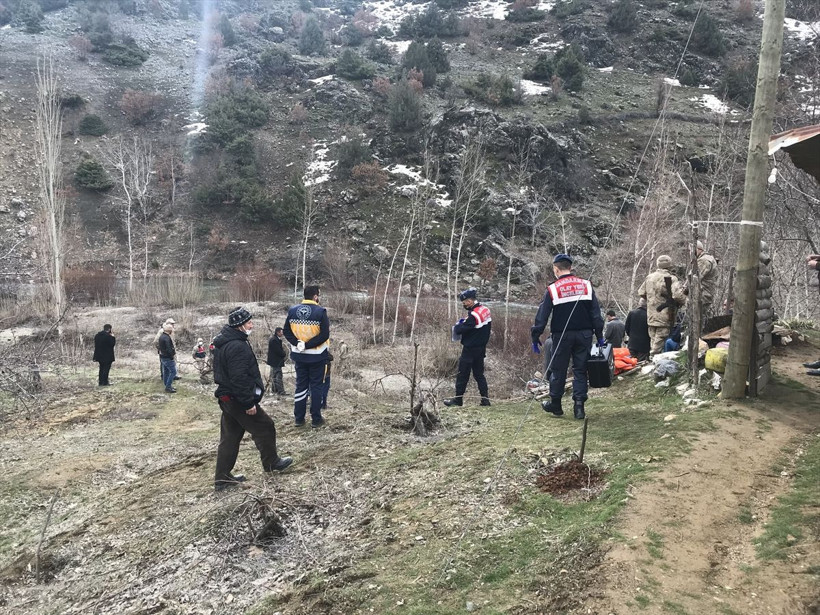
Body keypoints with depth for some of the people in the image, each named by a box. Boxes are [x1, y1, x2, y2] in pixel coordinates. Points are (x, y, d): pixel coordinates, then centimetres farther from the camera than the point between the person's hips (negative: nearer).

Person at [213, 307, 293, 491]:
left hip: (226, 398, 10)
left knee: (230, 437, 15)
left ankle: (222, 478, 19)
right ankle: (271, 463, 26)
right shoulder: (238, 346, -23)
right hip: (238, 399, -10)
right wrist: (249, 403, -22)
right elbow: (239, 378, -27)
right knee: (265, 428, 8)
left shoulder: (222, 343, 11)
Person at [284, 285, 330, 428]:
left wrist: (297, 343, -6)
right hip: (317, 356, -4)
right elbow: (325, 334, -19)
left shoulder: (292, 311, 0)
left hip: (299, 355, 4)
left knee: (300, 385, 13)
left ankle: (299, 418, 15)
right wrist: (308, 345, -15)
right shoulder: (320, 312, -15)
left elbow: (287, 332, 3)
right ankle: (316, 419, 10)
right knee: (316, 386, 6)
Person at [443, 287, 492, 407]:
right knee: (479, 373, 14)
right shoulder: (485, 310, 4)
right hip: (481, 347, 9)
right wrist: (464, 322, 6)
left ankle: (458, 399, 10)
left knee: (463, 374, 2)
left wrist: (457, 325, 1)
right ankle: (485, 399, 13)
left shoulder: (473, 315, -23)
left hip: (470, 349, -9)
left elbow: (460, 330, -23)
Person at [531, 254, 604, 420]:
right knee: (580, 369, 7)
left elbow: (542, 315, -6)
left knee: (558, 369, 10)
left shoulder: (552, 289, -5)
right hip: (584, 335, 2)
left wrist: (536, 337, 0)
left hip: (562, 336, -2)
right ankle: (579, 406, 1)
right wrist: (599, 336, 8)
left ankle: (555, 404, 20)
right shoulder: (586, 285, 3)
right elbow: (596, 313, 4)